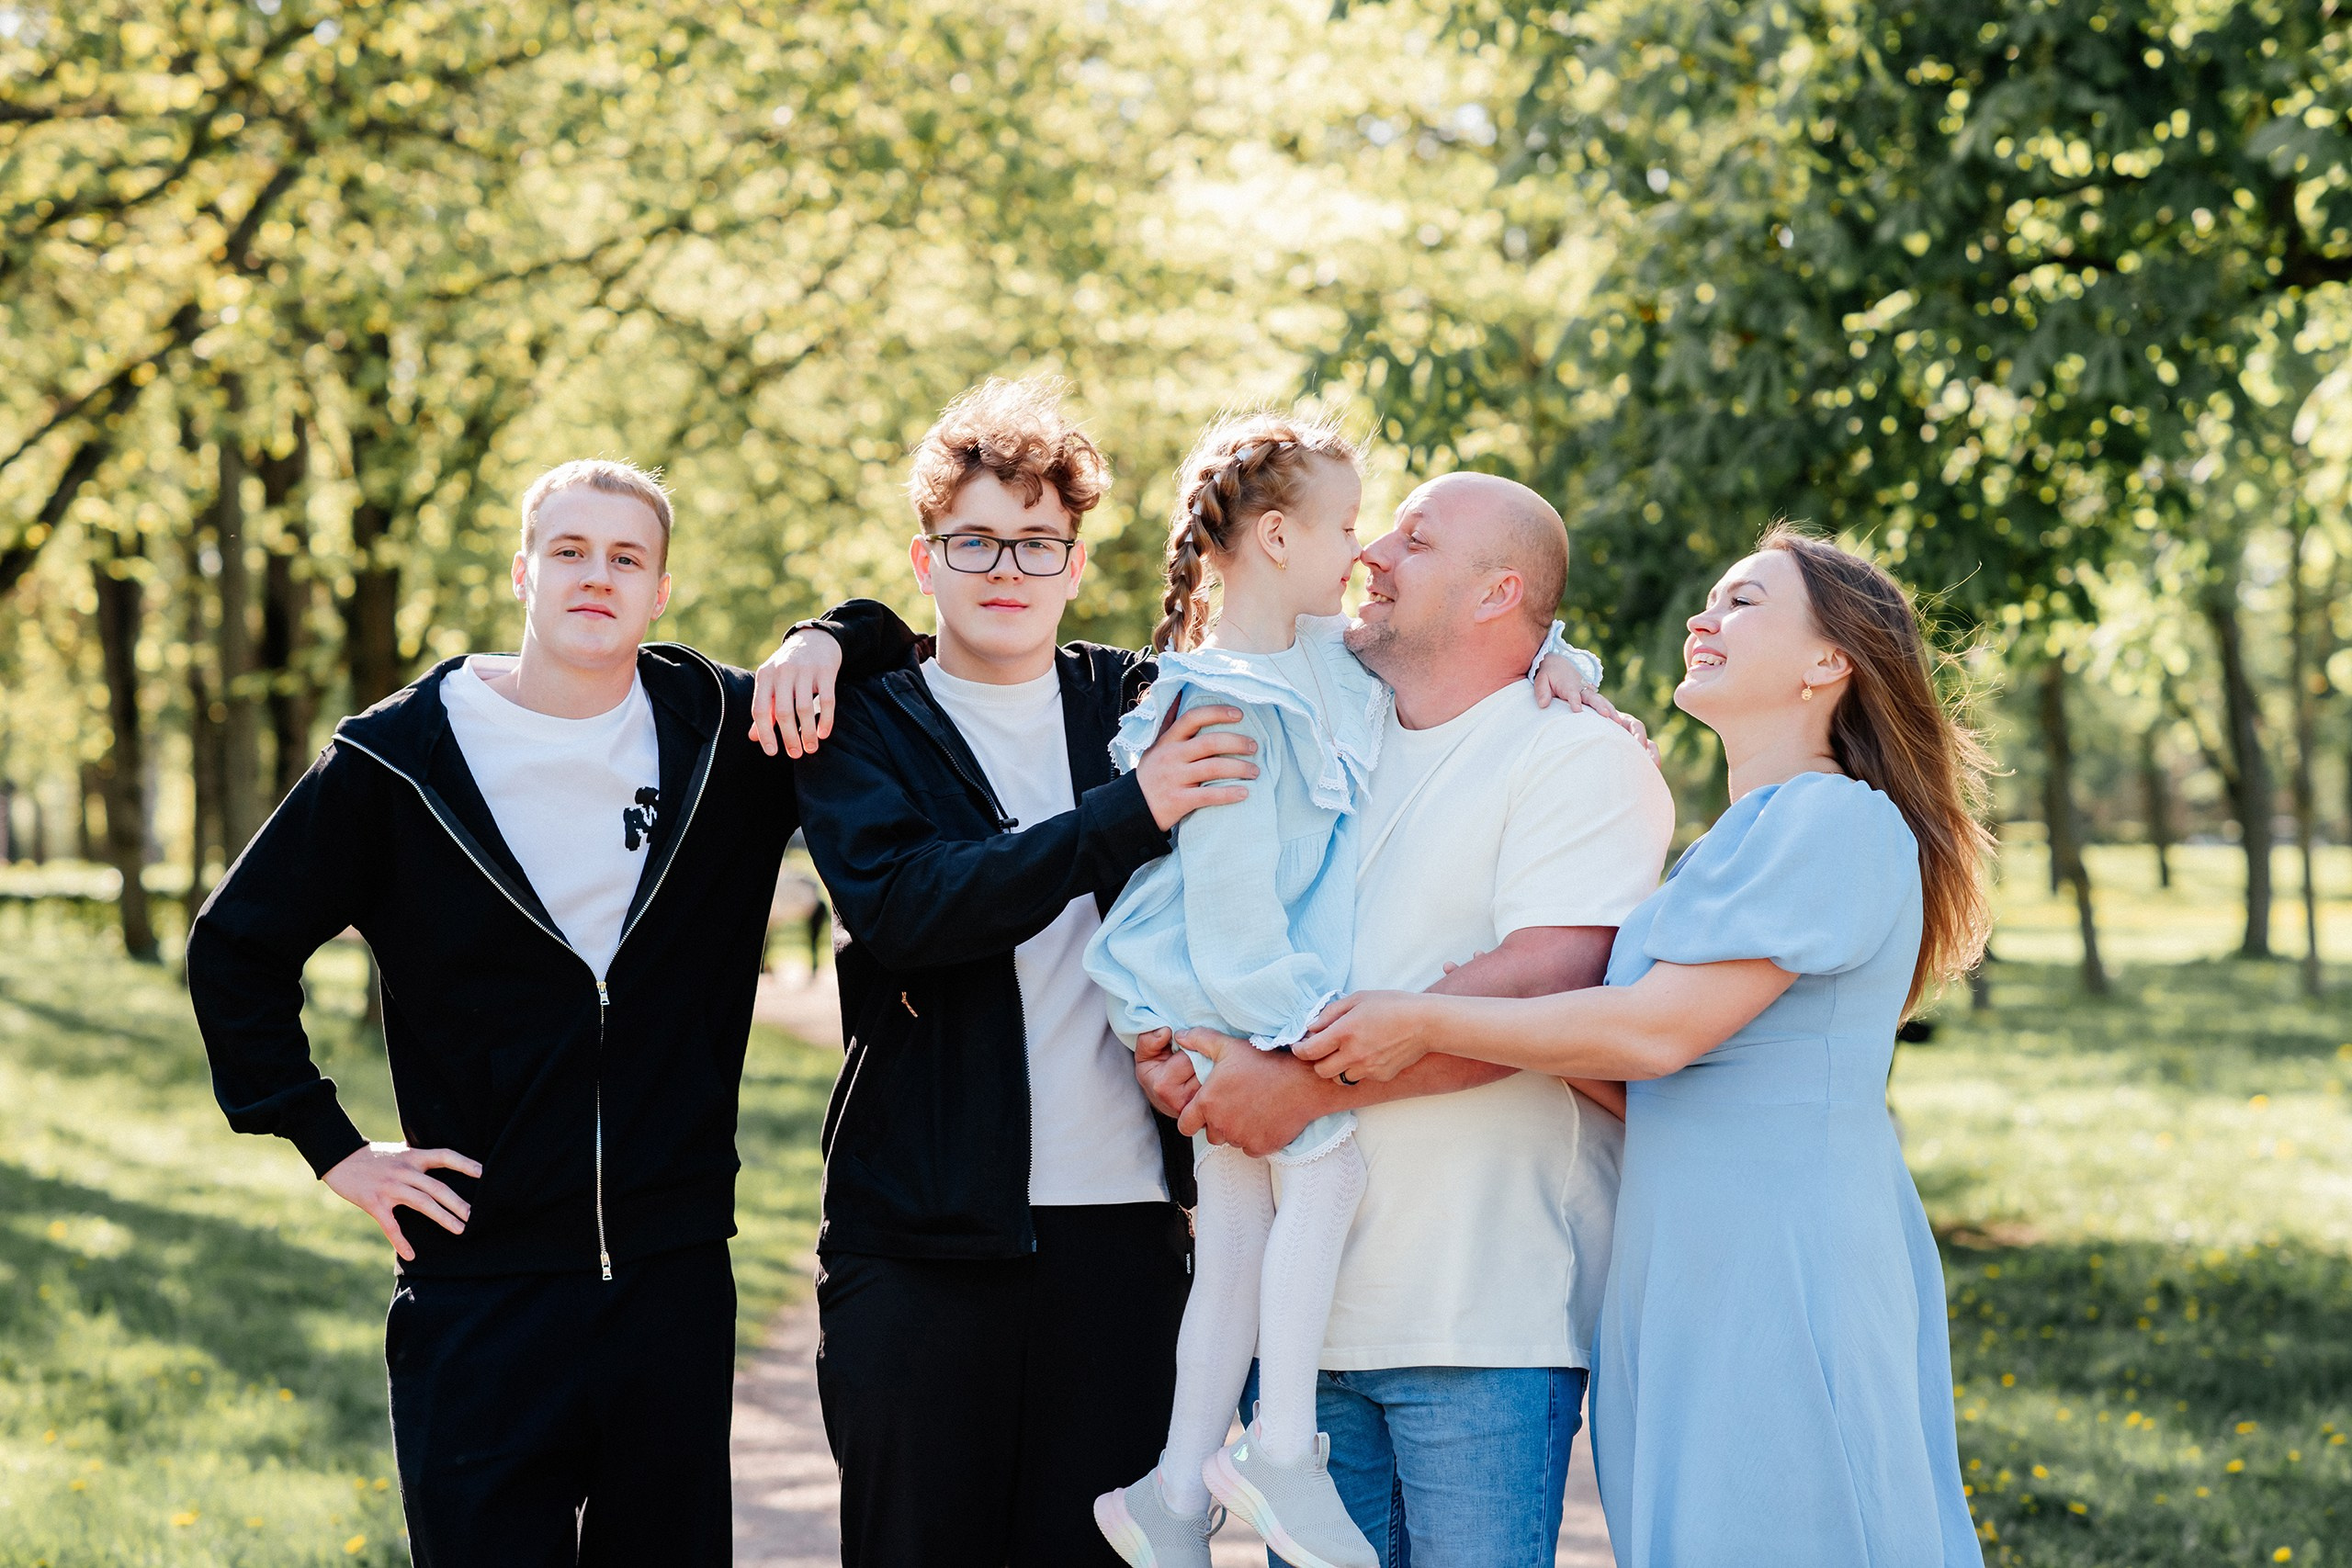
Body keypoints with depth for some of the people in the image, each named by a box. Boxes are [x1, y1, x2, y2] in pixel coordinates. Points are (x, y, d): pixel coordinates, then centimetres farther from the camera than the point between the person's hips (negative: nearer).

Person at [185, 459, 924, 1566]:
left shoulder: (725, 734, 4)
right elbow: (236, 948, 8)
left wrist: (825, 642, -3)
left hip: (674, 1278, 2)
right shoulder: (401, 757, 0)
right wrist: (333, 1149, 2)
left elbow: (895, 642, 20)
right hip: (479, 1294, -2)